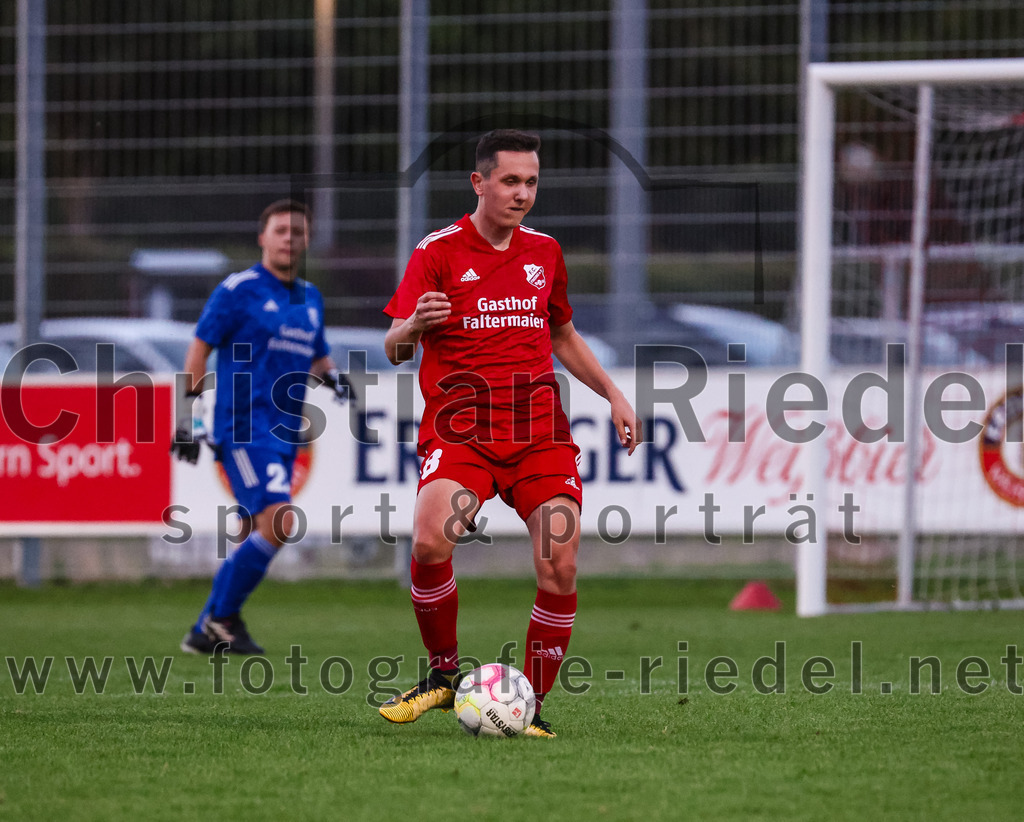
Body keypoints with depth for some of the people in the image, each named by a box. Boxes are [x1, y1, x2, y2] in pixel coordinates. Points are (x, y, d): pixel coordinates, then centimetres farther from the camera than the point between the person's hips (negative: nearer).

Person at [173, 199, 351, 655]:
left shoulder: (310, 298, 17)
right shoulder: (238, 290, -4)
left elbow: (317, 358, 28)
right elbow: (200, 347, -3)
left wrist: (332, 375, 5)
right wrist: (194, 409, -10)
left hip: (283, 433, 8)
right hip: (243, 426, -8)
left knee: (253, 540, 8)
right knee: (278, 521, -21)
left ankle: (205, 632, 17)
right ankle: (223, 616, -8)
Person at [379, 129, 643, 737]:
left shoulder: (544, 253, 14)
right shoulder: (439, 252, 0)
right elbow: (394, 349, -6)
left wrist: (613, 394, 20)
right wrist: (414, 326, -29)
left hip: (539, 430, 4)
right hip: (459, 427, -4)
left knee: (559, 569, -12)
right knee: (430, 542, -28)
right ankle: (445, 674, -6)